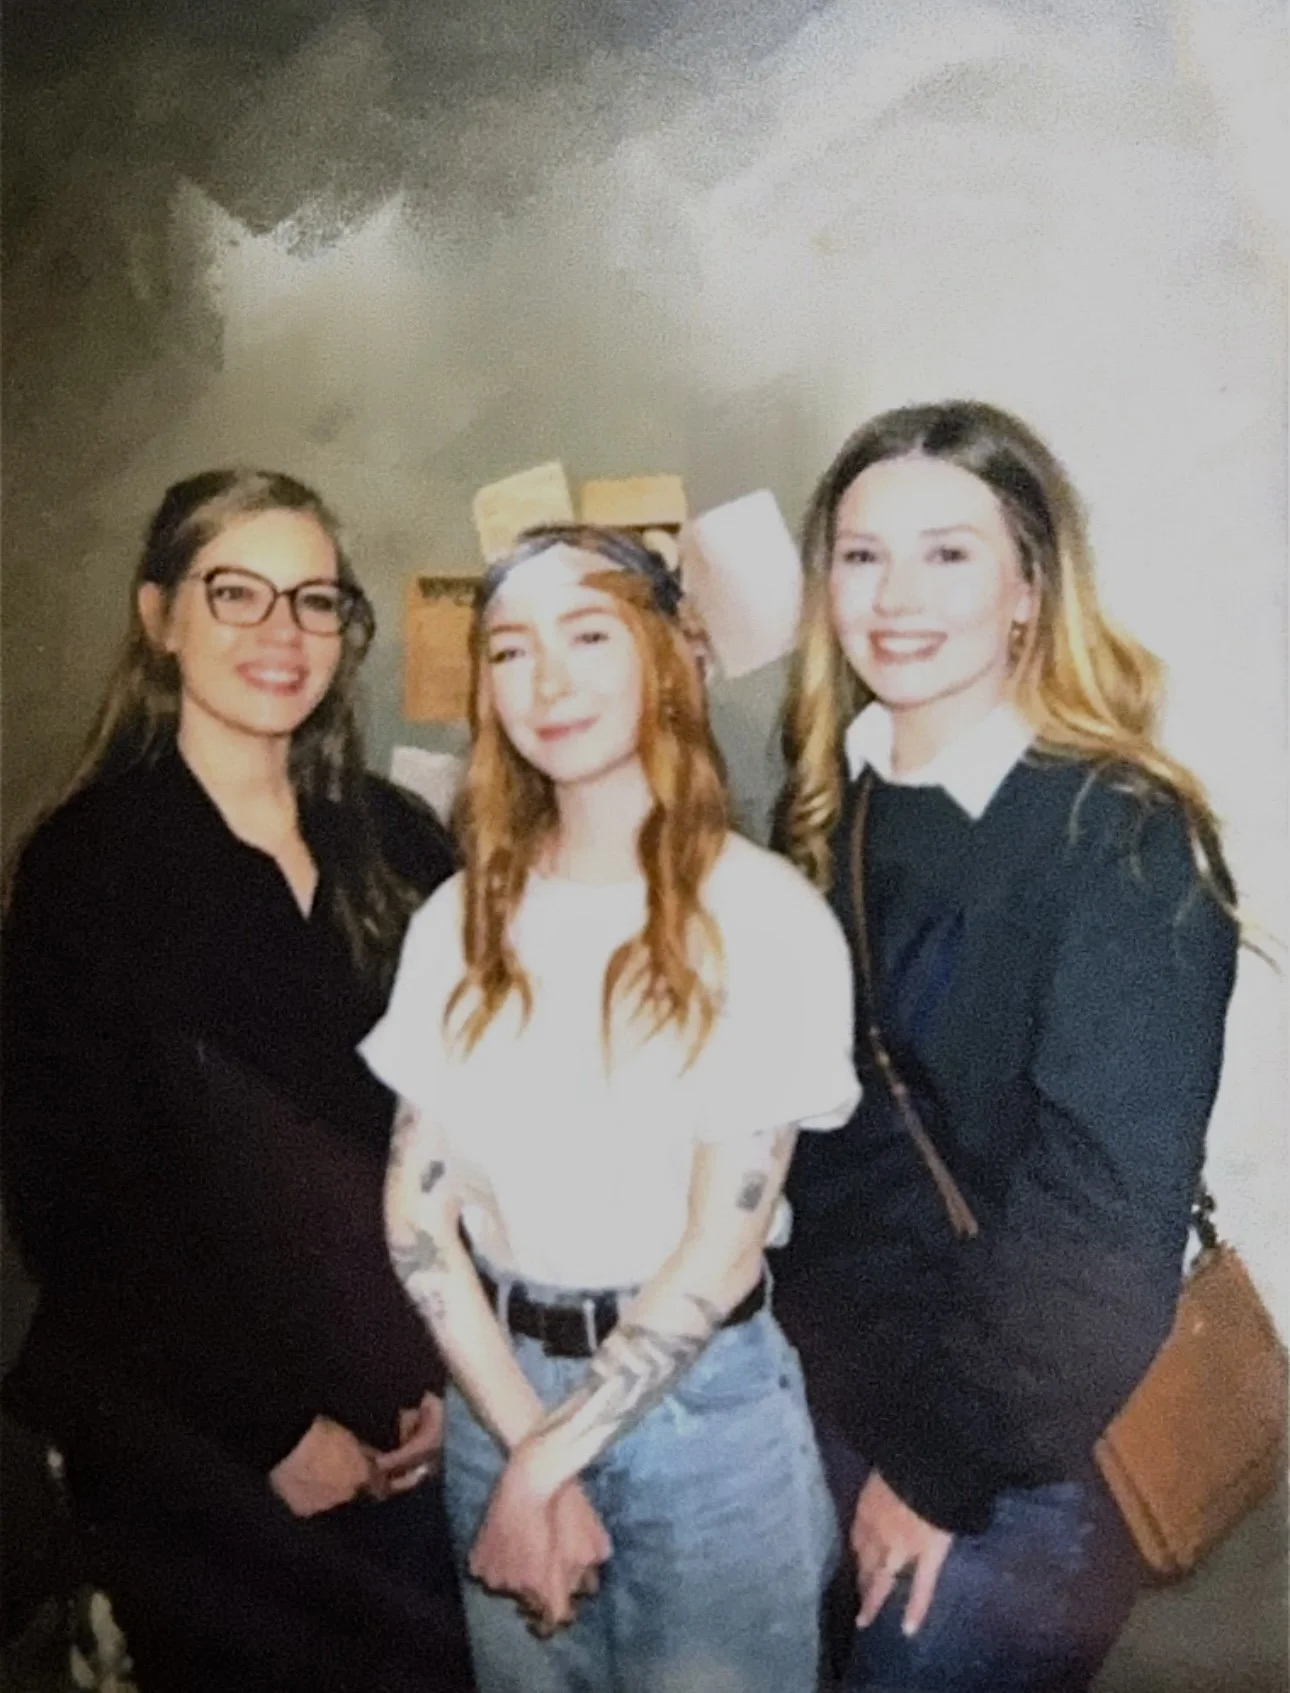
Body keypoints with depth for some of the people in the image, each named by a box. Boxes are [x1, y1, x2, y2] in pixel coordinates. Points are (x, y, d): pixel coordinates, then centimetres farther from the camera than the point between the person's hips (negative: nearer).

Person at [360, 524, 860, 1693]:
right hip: (496, 1393, 4)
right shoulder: (463, 919, 0)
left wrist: (546, 1464, -11)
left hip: (701, 1408, -3)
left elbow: (722, 1247, -15)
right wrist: (520, 1445, -10)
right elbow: (416, 1211, -2)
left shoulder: (765, 915, -14)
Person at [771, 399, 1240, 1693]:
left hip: (1014, 1464, -5)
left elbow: (1103, 1212, -19)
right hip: (837, 1406, 6)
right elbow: (806, 1132, 4)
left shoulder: (1123, 844, -18)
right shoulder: (839, 815, 0)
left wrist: (948, 1464, -13)